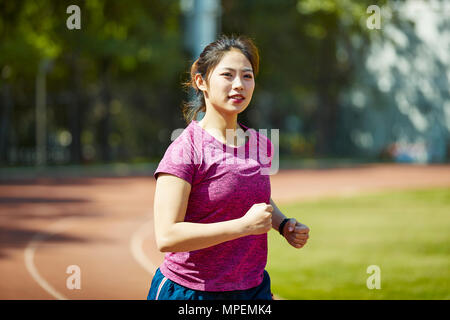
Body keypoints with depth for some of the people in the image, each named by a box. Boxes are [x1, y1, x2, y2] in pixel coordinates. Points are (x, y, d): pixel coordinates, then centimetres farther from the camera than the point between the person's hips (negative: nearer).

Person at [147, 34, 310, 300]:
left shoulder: (261, 145, 6)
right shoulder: (185, 150, -13)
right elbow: (167, 236, -21)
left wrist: (284, 225, 6)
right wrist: (245, 225, -21)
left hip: (254, 289, 5)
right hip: (188, 291, -5)